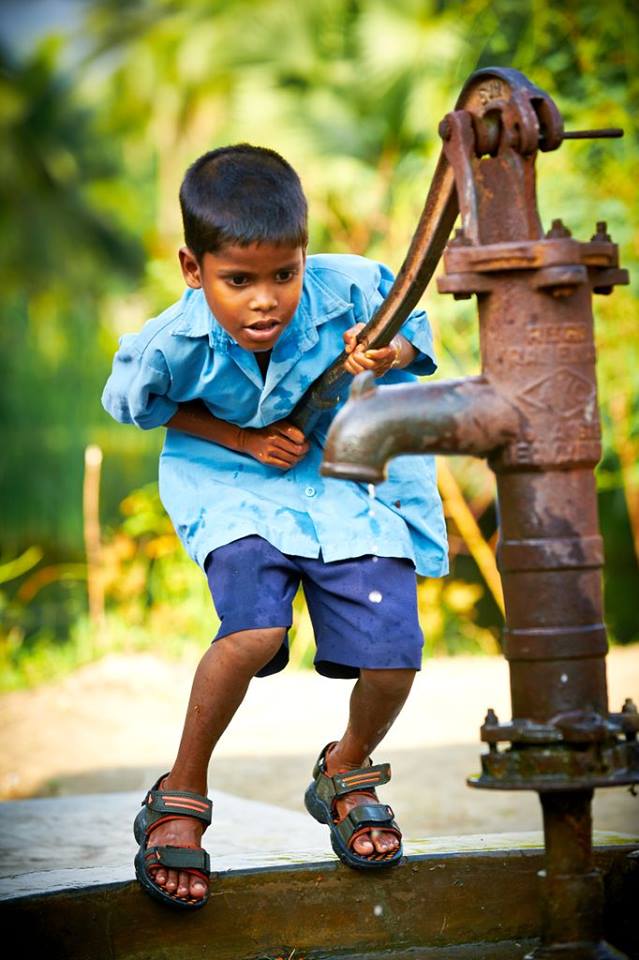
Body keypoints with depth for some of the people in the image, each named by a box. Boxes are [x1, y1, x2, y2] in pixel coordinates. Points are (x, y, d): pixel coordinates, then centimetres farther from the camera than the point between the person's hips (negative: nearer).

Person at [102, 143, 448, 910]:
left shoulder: (345, 288, -23)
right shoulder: (173, 344, -24)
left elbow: (409, 321, -1)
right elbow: (129, 403, -1)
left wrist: (391, 354, -26)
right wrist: (240, 438, -12)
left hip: (347, 479, 2)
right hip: (233, 487, -2)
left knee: (392, 656, -12)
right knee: (255, 630, -29)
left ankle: (348, 771, 25)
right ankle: (180, 796, -4)